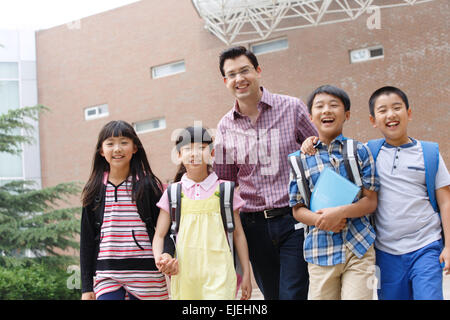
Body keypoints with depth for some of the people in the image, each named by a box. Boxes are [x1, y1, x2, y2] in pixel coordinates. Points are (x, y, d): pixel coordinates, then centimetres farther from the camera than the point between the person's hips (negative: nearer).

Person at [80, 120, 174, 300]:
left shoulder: (149, 185, 2)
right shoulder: (94, 191, 7)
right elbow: (87, 240, 9)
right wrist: (86, 287, 7)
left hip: (145, 274, -1)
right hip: (107, 277, 1)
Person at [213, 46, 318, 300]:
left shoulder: (292, 108, -1)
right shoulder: (225, 127, 7)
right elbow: (225, 181, 14)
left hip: (294, 221, -3)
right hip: (255, 224, 4)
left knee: (293, 294, -9)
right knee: (271, 295, 11)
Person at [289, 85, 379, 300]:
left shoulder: (359, 151, 5)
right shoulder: (301, 158, 6)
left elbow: (371, 201, 2)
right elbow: (298, 209, 7)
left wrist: (340, 212, -16)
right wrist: (321, 220, -13)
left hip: (359, 249, -1)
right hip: (320, 251, 1)